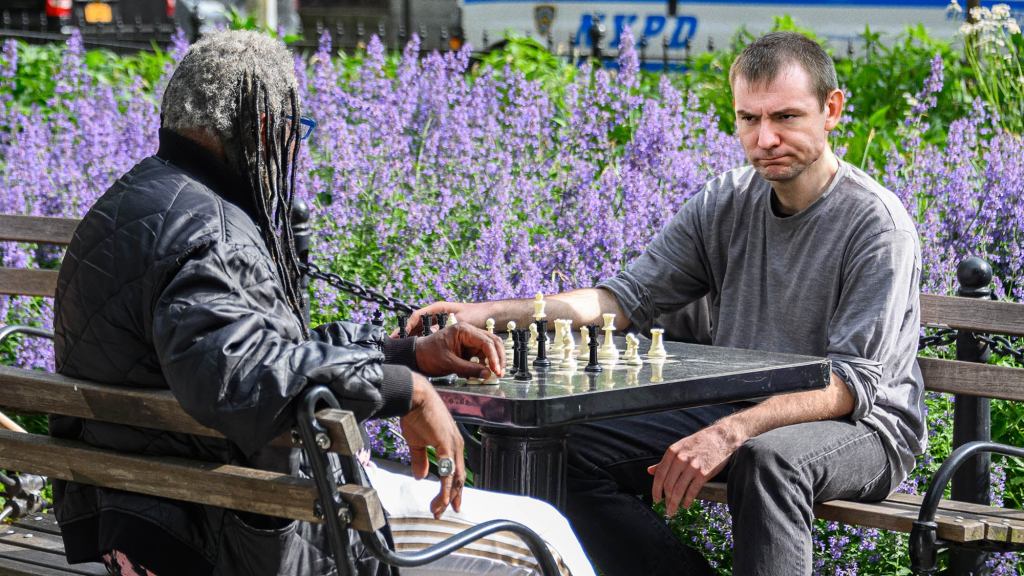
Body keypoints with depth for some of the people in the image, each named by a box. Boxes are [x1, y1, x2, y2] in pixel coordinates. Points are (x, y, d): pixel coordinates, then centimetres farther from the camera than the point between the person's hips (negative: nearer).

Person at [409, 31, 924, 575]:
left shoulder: (877, 225, -16)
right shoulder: (725, 204, 3)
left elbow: (852, 382, -23)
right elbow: (629, 295, -1)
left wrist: (731, 433, -36)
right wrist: (489, 313, -15)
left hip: (862, 429, -6)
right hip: (735, 415, 7)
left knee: (769, 457, -41)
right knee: (573, 448, -10)